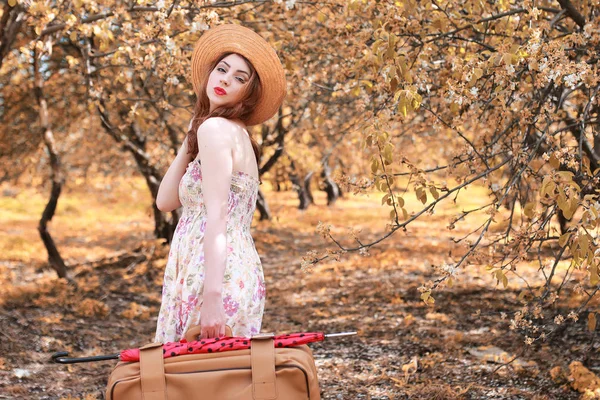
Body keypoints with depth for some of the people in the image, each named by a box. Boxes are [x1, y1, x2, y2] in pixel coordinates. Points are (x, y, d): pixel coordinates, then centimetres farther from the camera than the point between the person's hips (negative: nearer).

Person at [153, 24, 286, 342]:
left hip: (217, 276, -10)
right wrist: (189, 140, 13)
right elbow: (165, 201, 15)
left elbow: (216, 219, -19)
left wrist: (212, 296, -24)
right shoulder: (235, 135, 17)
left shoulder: (215, 128, -9)